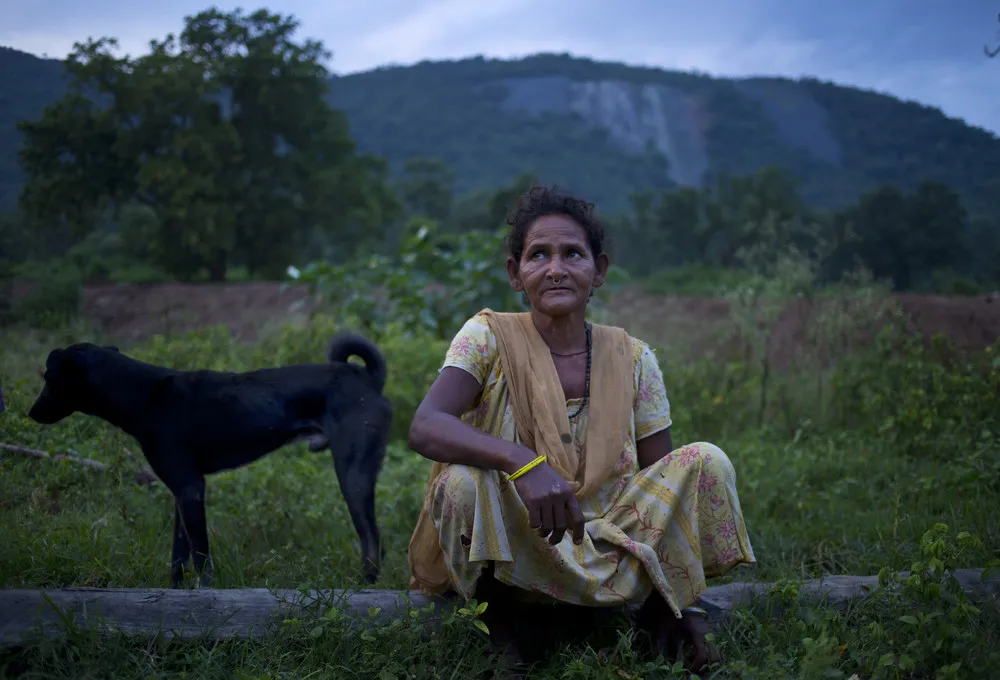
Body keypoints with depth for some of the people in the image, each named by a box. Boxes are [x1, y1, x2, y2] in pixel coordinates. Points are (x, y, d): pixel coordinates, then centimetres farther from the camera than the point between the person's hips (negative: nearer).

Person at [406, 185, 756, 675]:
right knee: (463, 482, -33)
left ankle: (659, 613, 0)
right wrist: (523, 462, -42)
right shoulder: (489, 337, -8)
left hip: (609, 552, 2)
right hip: (511, 556, -2)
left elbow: (667, 482, 1)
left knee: (706, 463, -17)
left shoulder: (632, 359, 0)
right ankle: (496, 613, -6)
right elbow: (424, 427, -25)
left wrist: (683, 602, -7)